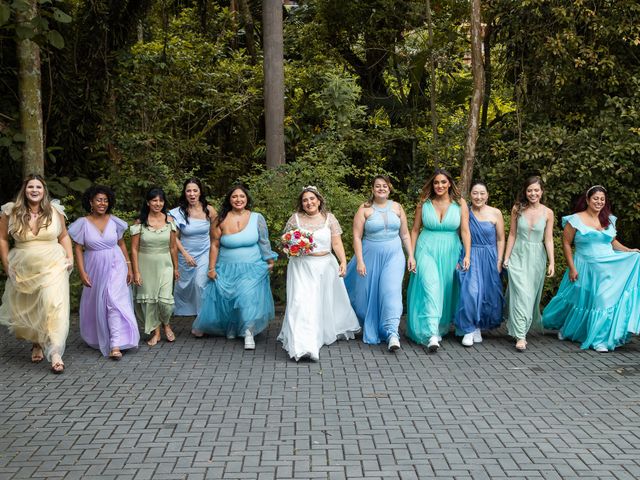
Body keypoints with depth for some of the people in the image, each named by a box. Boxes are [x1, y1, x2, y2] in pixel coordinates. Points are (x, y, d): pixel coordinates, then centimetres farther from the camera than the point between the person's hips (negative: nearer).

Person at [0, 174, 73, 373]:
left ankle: (55, 352, -18)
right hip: (23, 271, 2)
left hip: (53, 268, -2)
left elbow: (64, 236, 12)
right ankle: (36, 343, 37)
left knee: (53, 305, -18)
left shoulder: (55, 211, 0)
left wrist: (69, 257, 1)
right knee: (25, 311, 11)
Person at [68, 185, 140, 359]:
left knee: (115, 303, -11)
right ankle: (97, 339, 34)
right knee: (96, 304, 12)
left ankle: (115, 346, -14)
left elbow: (121, 244, 9)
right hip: (95, 269, 0)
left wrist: (129, 267, 7)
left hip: (115, 267, 0)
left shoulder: (114, 221, 0)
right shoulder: (83, 223, -4)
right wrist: (82, 272, -10)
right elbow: (78, 249, -3)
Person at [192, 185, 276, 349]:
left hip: (251, 270, -1)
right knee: (223, 300, 6)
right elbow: (214, 245, 0)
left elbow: (264, 242, 6)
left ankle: (249, 333, -6)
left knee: (248, 297, -15)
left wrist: (269, 261, 7)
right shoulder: (221, 220, -3)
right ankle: (229, 329, 28)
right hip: (226, 270, 1)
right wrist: (212, 268, -1)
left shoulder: (257, 218, -1)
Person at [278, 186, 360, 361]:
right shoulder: (295, 218, 3)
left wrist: (343, 261, -13)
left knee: (327, 302, 14)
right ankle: (303, 346, -17)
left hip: (325, 266, 2)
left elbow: (337, 243, 0)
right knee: (302, 303, -12)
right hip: (302, 268, -1)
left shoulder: (329, 218, 3)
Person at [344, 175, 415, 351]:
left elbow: (405, 234, 12)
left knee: (391, 290, -14)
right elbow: (357, 237, -5)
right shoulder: (364, 209, -2)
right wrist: (359, 261, -11)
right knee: (368, 293, 6)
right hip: (371, 256, -1)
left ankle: (392, 332, -19)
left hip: (393, 256, 1)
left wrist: (411, 256, 6)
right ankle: (370, 331, 27)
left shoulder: (397, 208, 7)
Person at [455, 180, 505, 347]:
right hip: (470, 258, -1)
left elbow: (501, 239, 3)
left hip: (489, 258, 1)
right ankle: (469, 330, -4)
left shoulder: (495, 213, 0)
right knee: (470, 291, -16)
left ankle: (478, 327, 25)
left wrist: (499, 261, -2)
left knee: (488, 294, 5)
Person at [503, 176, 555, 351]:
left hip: (537, 258, 1)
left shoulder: (548, 213, 0)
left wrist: (552, 262, -4)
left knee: (531, 295, 8)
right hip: (518, 256, -1)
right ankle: (520, 336, -12)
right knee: (521, 294, -11)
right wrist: (506, 258, 3)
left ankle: (518, 328, 25)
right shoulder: (517, 209, 0)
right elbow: (512, 235, 4)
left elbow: (548, 240, 2)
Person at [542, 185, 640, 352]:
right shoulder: (576, 220, -7)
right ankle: (565, 329, 33)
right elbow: (566, 244, -5)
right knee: (581, 301, 7)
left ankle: (600, 340, 4)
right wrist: (572, 268, -9)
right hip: (586, 269, -3)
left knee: (604, 300, -4)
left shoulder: (608, 220, 8)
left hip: (609, 267, 4)